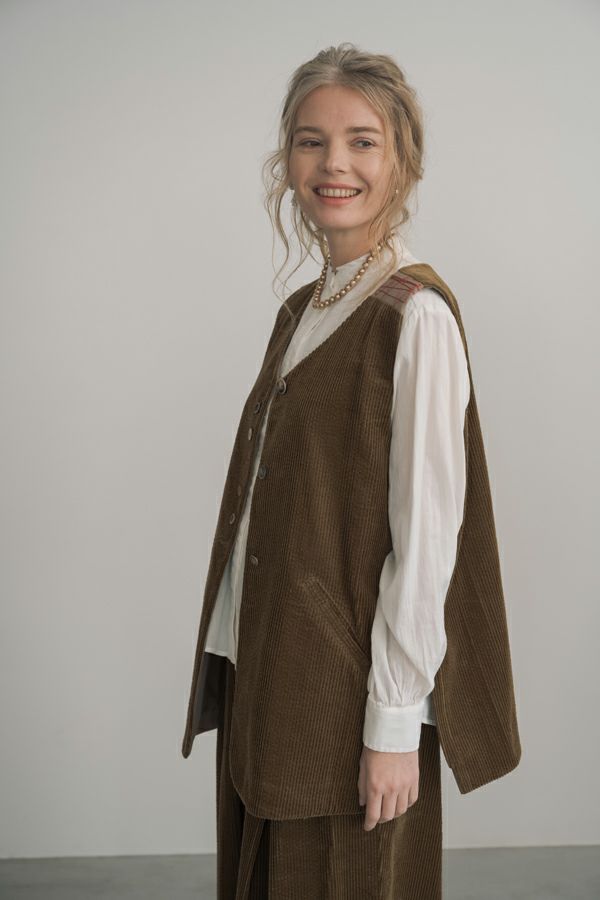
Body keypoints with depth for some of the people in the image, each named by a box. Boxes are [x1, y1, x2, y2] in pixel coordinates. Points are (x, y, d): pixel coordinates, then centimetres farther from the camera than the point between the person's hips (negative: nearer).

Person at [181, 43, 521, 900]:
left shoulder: (416, 315, -14)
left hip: (352, 687, -7)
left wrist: (395, 721, -16)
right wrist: (241, 656, 11)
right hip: (262, 667, 7)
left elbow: (427, 530, -17)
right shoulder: (302, 310, 9)